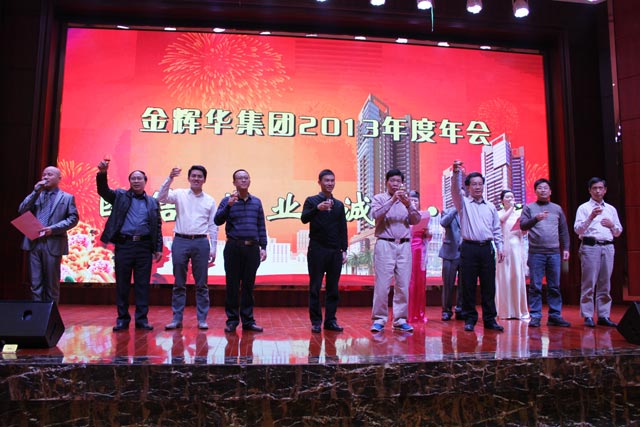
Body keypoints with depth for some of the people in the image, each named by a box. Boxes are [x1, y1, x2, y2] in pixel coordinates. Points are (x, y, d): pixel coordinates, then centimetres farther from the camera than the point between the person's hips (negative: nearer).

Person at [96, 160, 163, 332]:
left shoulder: (153, 202, 13)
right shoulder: (120, 196, 11)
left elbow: (157, 227, 11)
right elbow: (103, 190, -5)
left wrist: (158, 248, 5)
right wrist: (102, 173, -23)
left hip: (144, 246, 1)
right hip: (123, 245, 0)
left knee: (142, 284, 3)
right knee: (122, 284, 4)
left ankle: (142, 319, 11)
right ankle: (122, 319, 14)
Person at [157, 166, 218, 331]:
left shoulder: (210, 200, 8)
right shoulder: (179, 194, 6)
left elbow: (213, 226, 7)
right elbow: (161, 197, -12)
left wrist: (213, 249, 2)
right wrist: (170, 178, -21)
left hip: (201, 243, 1)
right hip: (180, 241, 0)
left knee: (201, 284, 4)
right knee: (179, 283, 6)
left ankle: (202, 319, 12)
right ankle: (177, 318, 14)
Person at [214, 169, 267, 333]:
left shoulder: (256, 201, 12)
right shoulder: (227, 200, 4)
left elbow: (261, 226, 12)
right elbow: (218, 221, -7)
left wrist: (263, 247, 7)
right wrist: (229, 205, -19)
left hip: (252, 247, 2)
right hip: (233, 247, -2)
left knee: (248, 285, 6)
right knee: (232, 284, 2)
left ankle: (248, 320, 14)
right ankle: (232, 320, 12)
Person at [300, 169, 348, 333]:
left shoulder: (339, 205, 14)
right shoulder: (312, 201, 3)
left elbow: (343, 229, 14)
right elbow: (304, 218, -14)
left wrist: (344, 250, 7)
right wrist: (317, 208, -30)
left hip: (335, 252, 4)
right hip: (317, 250, -3)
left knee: (333, 288, 5)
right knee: (315, 287, 0)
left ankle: (330, 320, 13)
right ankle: (316, 321, 7)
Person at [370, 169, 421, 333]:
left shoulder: (406, 199, 15)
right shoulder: (379, 198, 6)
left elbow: (416, 220, 3)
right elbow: (377, 214, -13)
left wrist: (408, 205, -14)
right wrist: (392, 200, -22)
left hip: (404, 246, 3)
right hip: (385, 245, -3)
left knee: (403, 285, 4)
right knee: (382, 284, -4)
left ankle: (400, 319, 12)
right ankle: (379, 319, 4)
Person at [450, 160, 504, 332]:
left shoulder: (491, 207, 16)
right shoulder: (463, 203, 6)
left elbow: (497, 229, 17)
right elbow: (455, 189, -13)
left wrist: (500, 248, 8)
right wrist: (456, 172, -30)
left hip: (487, 249, 3)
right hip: (469, 248, -3)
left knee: (488, 286, 5)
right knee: (468, 286, -1)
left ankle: (489, 319, 13)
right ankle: (470, 319, 8)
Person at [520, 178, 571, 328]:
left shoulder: (557, 209, 15)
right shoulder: (529, 208, 7)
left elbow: (564, 231, 16)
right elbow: (523, 225, -5)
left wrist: (566, 248, 8)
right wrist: (535, 218, -22)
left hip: (554, 253, 3)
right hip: (536, 253, -3)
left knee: (554, 286, 6)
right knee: (535, 286, -2)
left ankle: (555, 316, 13)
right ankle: (535, 316, 3)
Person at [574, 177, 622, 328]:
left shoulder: (611, 209, 19)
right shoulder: (584, 208, 5)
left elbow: (618, 232, 21)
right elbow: (578, 229, -6)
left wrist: (612, 225, 0)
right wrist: (591, 217, -17)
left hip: (608, 247, 4)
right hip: (590, 246, -4)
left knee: (605, 283, 5)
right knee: (589, 282, -5)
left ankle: (603, 316, 11)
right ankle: (588, 316, -1)